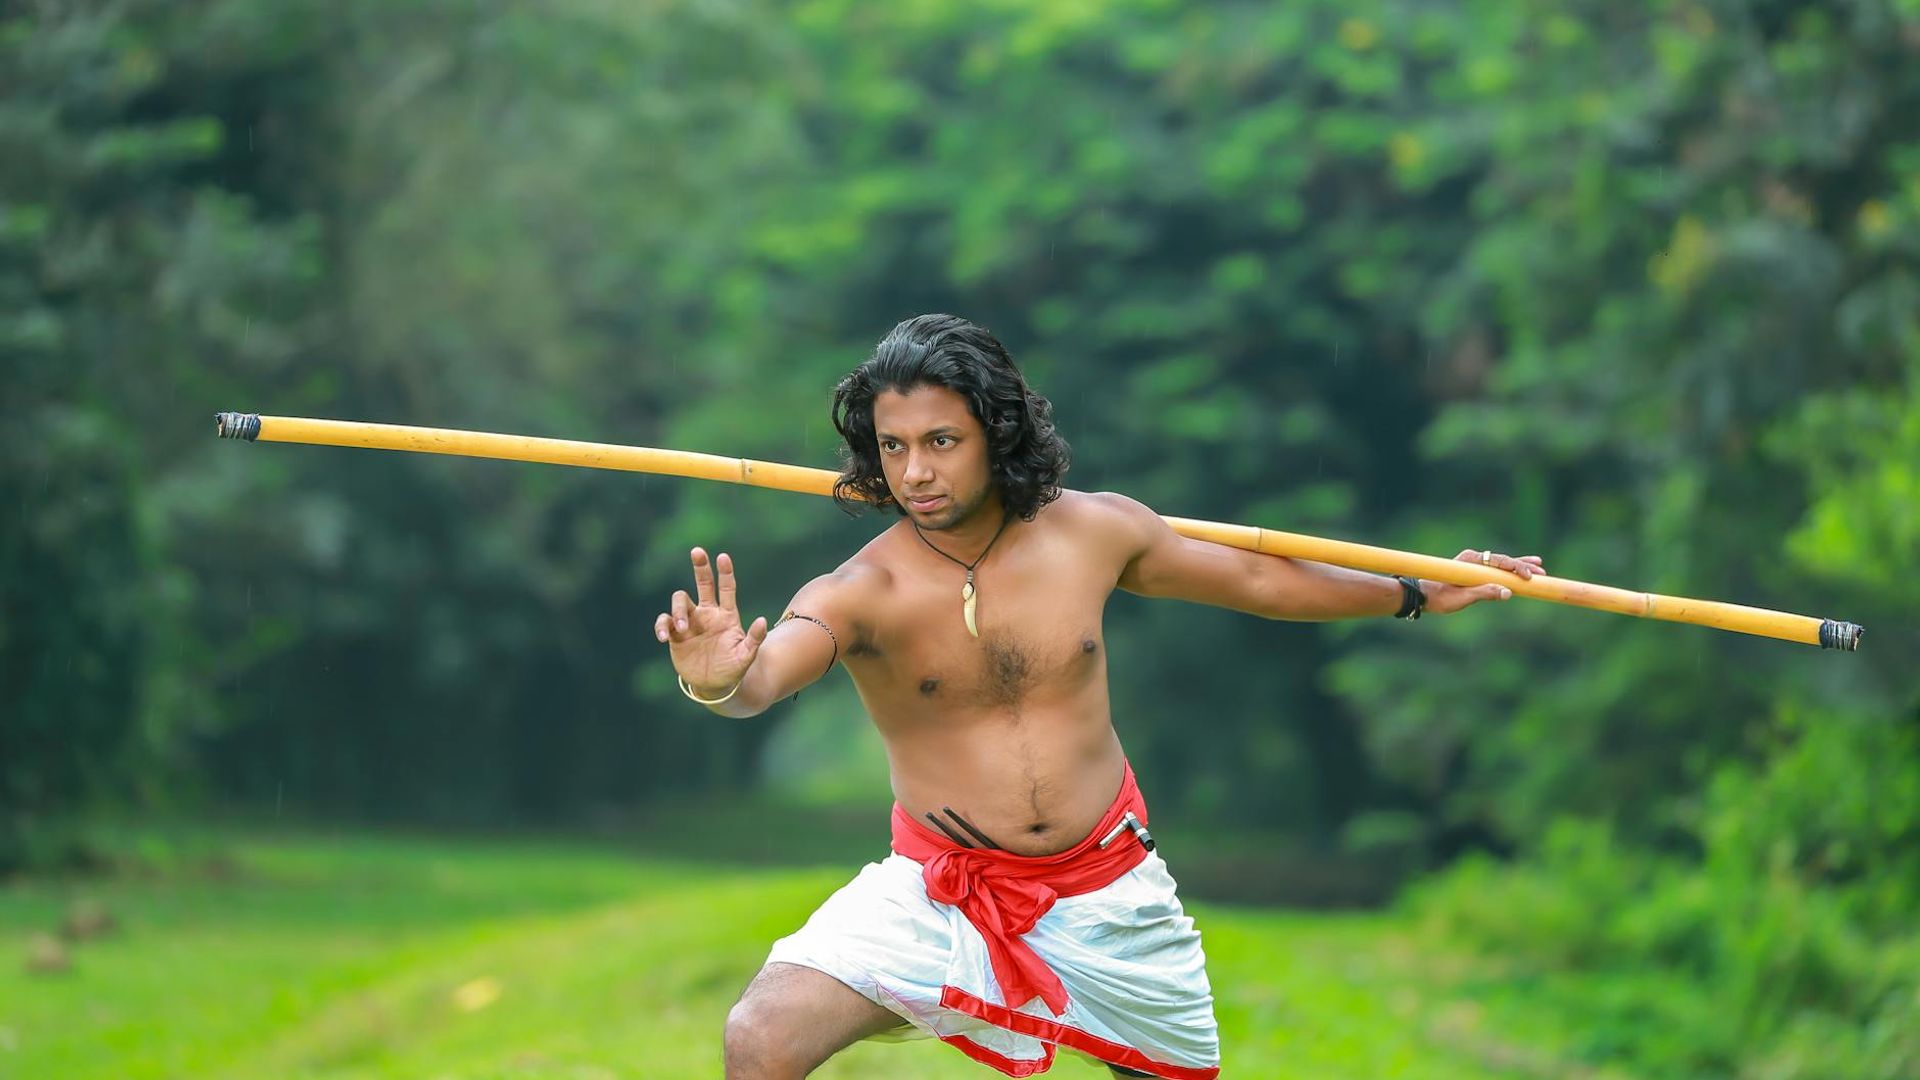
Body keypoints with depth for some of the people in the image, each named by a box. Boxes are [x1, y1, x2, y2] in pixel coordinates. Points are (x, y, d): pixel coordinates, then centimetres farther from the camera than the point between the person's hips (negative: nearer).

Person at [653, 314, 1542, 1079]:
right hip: (939, 892, -3)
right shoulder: (858, 595, -17)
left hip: (1105, 893, 3)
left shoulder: (1094, 532, -5)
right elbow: (765, 673, -38)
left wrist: (1419, 595, 23)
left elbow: (1254, 578, 12)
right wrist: (718, 682, -64)